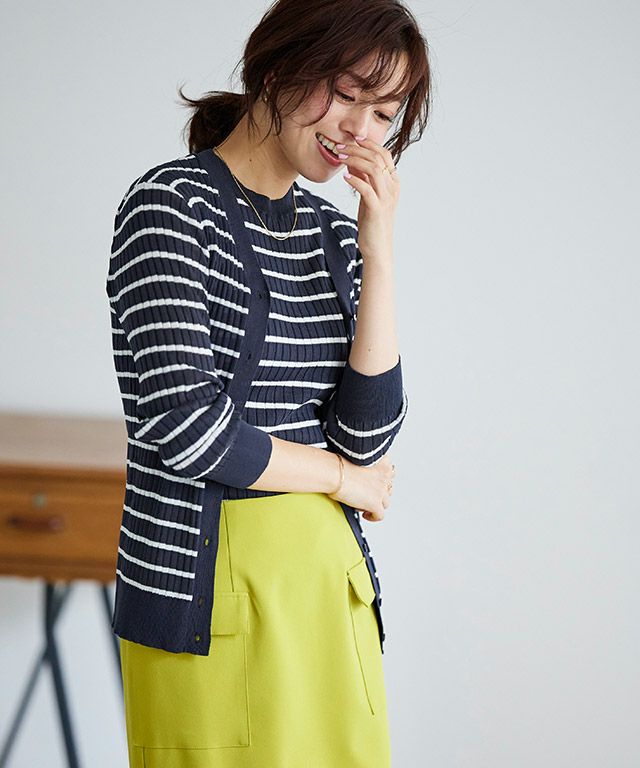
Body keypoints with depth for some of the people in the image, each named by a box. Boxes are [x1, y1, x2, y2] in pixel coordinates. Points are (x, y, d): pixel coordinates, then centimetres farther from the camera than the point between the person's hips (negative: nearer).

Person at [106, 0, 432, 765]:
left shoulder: (333, 234, 12)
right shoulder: (170, 205, -8)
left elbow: (368, 434, 2)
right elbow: (186, 423, -18)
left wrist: (378, 251, -6)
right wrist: (343, 476, -3)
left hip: (328, 578, 7)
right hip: (206, 589, -6)